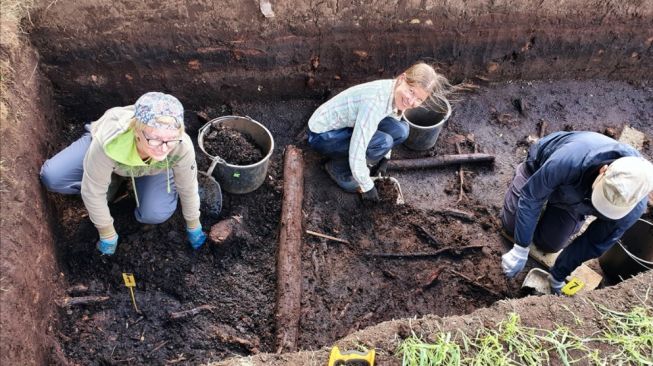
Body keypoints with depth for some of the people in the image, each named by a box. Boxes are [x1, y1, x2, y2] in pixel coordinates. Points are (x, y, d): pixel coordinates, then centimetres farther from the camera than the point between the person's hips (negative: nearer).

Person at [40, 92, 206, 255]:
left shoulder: (182, 146, -42)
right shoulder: (108, 142, -46)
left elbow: (188, 187, -21)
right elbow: (93, 192, -29)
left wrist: (194, 226, -5)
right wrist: (107, 234, -16)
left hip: (154, 164, 0)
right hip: (113, 154, 0)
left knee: (156, 214, -20)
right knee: (50, 177, -16)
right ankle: (111, 178, 10)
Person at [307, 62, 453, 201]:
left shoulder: (396, 94, -9)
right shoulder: (376, 101, -35)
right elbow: (356, 153, -33)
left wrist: (384, 159, 11)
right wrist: (367, 187, -20)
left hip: (347, 125, 8)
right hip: (322, 135, -8)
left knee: (400, 131, -10)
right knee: (382, 142, -27)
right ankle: (337, 168, -3)